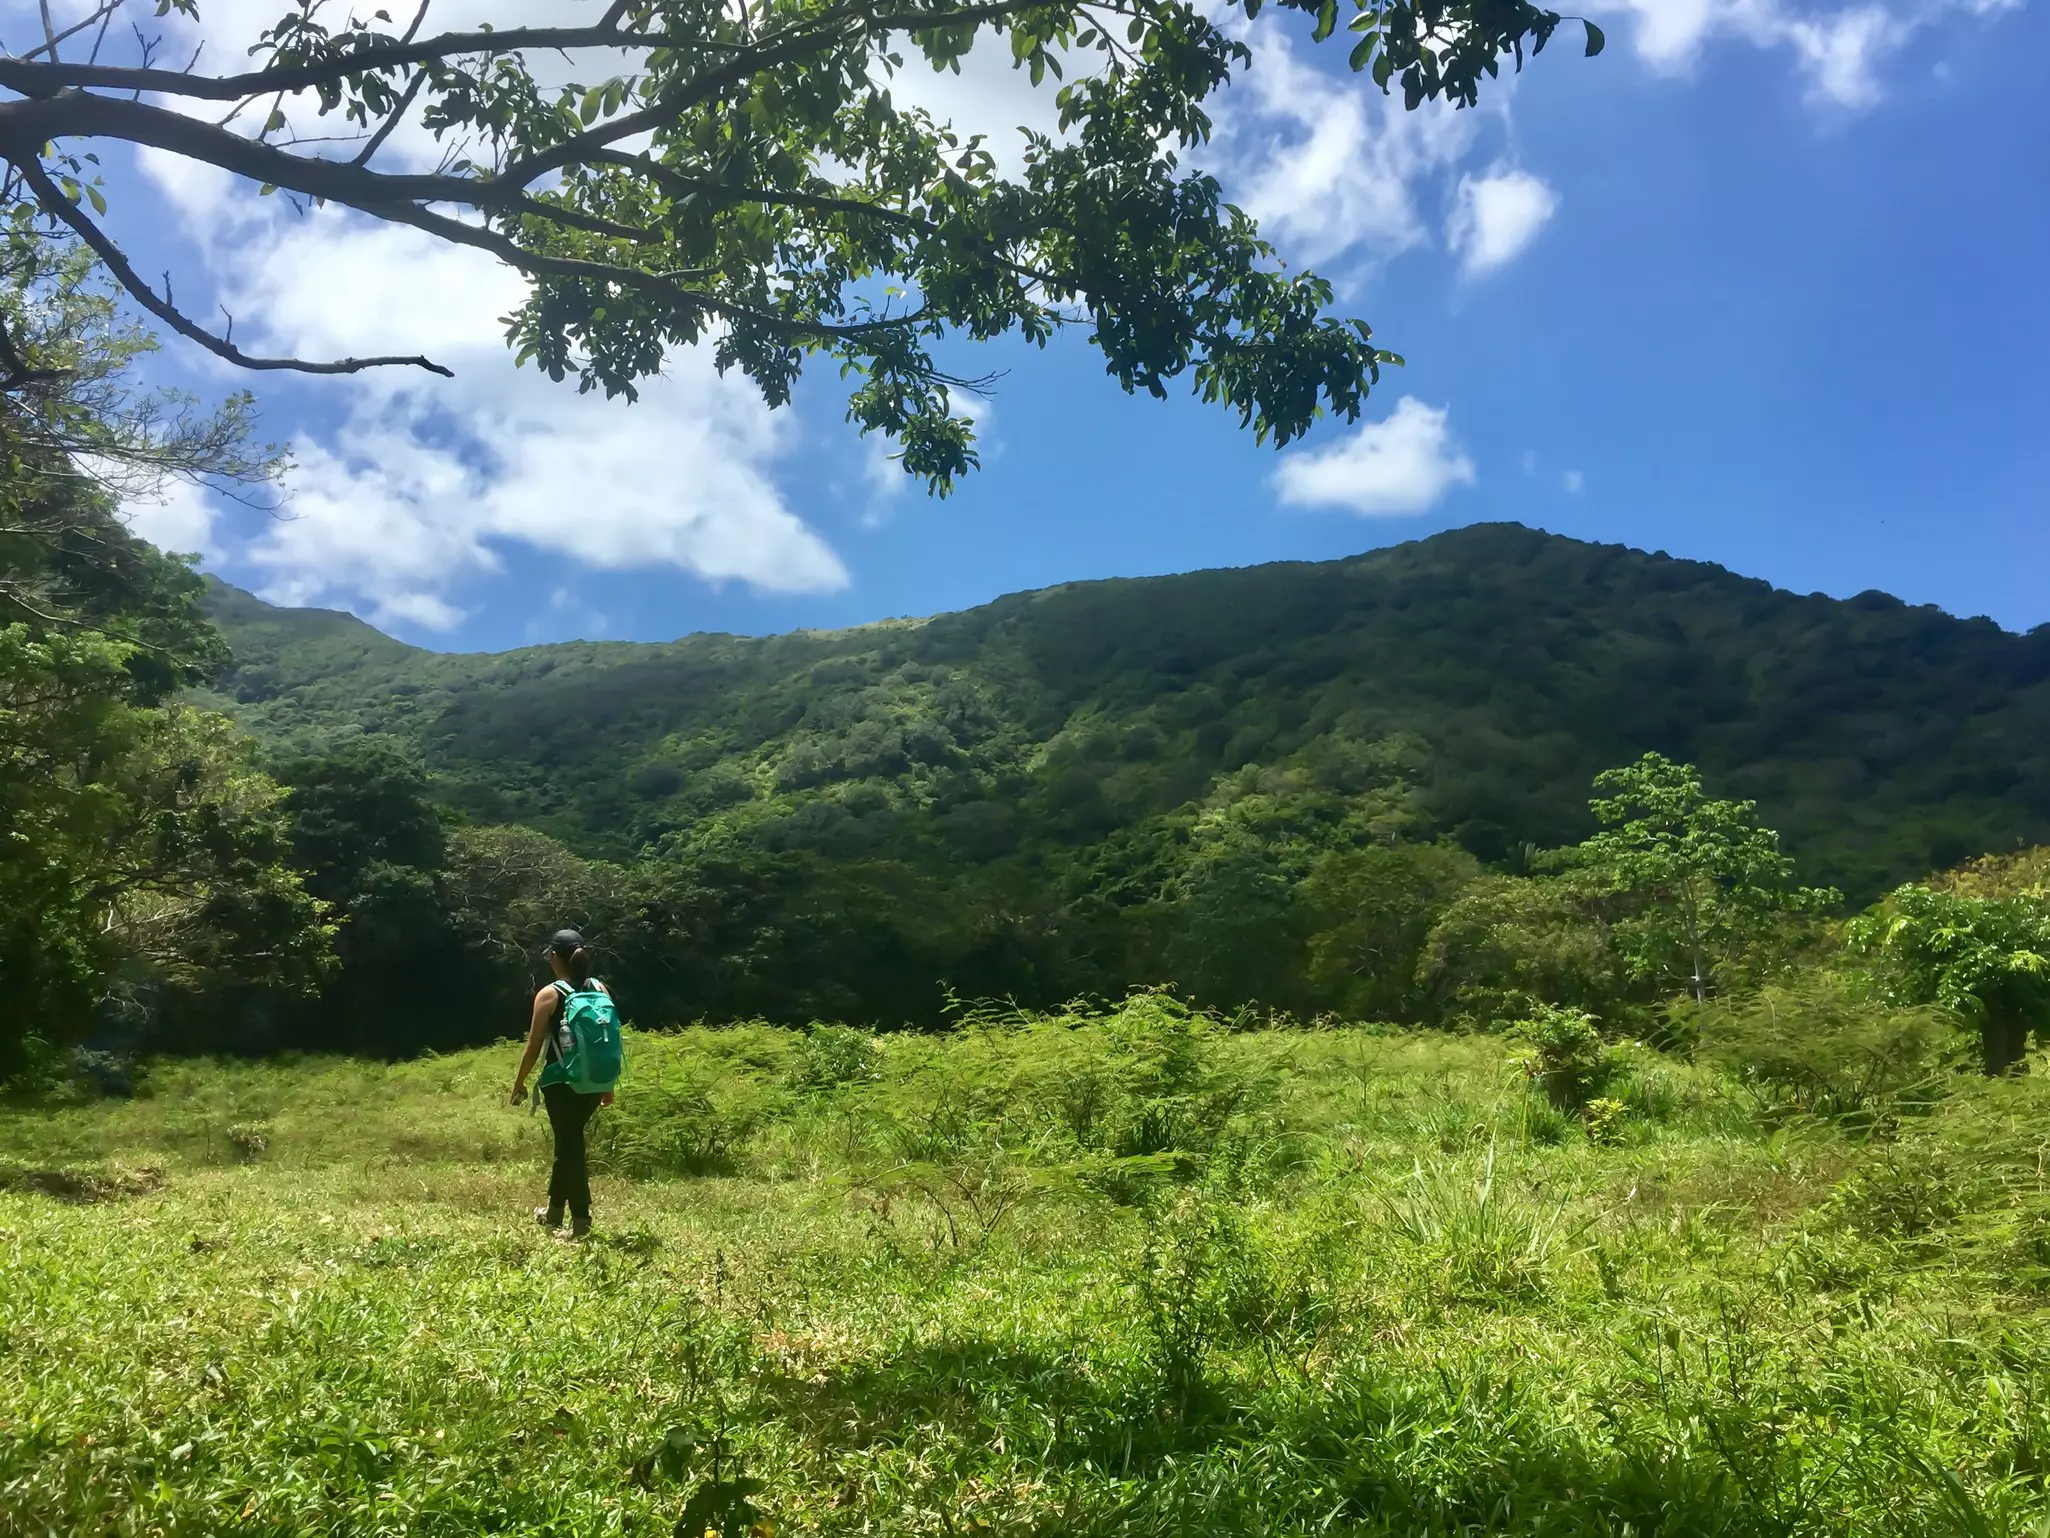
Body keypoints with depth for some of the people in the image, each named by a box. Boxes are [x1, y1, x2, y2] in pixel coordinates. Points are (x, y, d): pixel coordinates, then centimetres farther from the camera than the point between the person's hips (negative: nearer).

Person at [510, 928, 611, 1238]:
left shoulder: (549, 995, -9)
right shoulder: (601, 990, 4)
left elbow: (534, 1045, -6)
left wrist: (519, 1082, 7)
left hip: (561, 1083, -5)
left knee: (570, 1145, 1)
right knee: (569, 1141, 21)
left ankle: (581, 1222, 1)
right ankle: (554, 1210, 34)